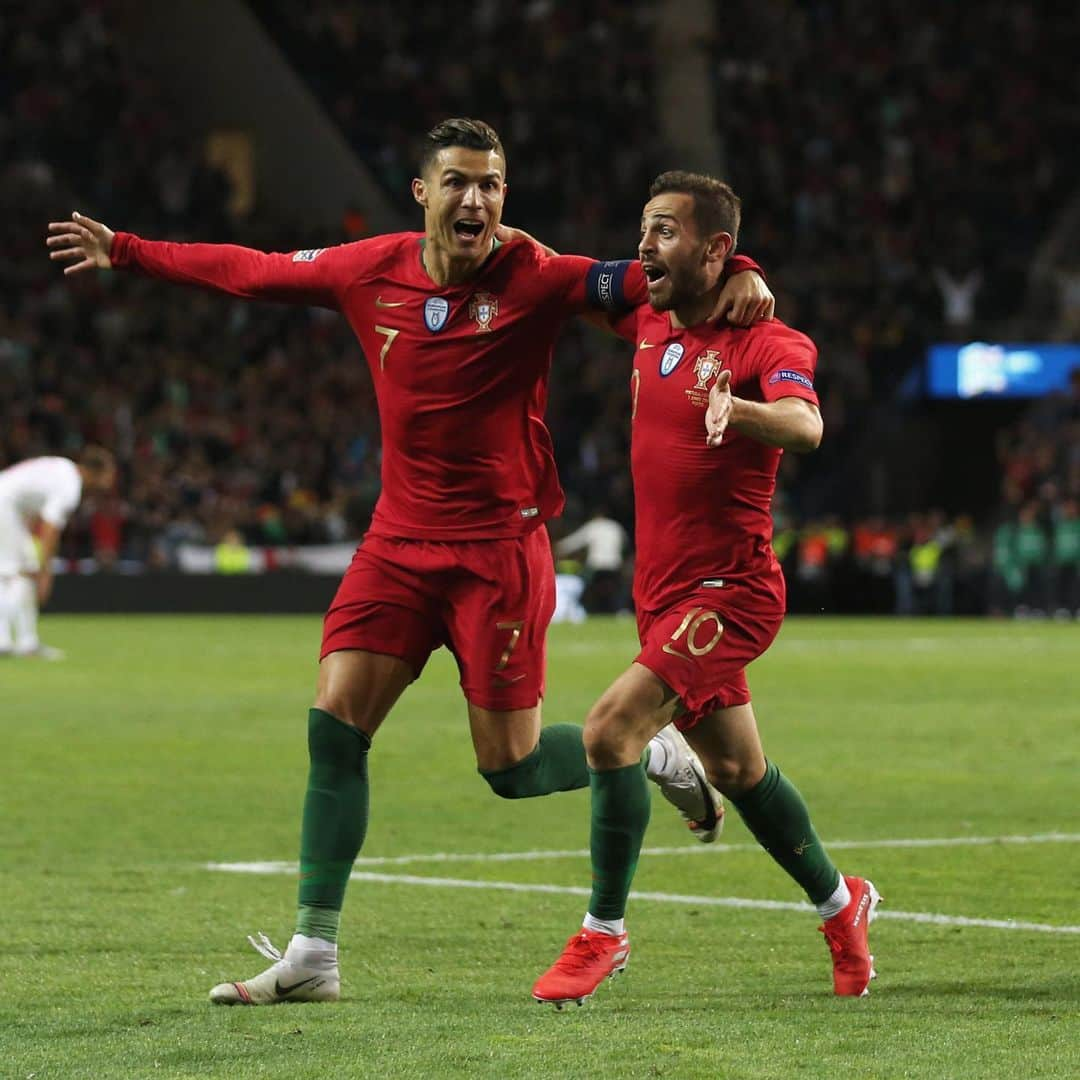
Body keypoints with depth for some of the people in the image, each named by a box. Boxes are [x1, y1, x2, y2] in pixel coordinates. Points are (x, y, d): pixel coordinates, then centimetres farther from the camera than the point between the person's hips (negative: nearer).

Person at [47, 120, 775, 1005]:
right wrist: (123, 253, 23)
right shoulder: (372, 271, 1)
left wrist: (737, 275, -42)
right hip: (400, 541, 4)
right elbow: (248, 271, 15)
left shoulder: (533, 280, -11)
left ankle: (652, 754, 26)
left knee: (510, 765, -5)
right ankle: (313, 956, 0)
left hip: (499, 549, -4)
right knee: (335, 724, -6)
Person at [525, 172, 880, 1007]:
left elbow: (805, 425, -35)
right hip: (663, 586, 8)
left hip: (729, 587, -8)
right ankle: (841, 904, 39)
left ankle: (604, 932, -10)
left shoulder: (766, 341, -15)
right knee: (735, 768, 19)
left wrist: (736, 410, -56)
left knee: (610, 729, -21)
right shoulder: (651, 322, 7)